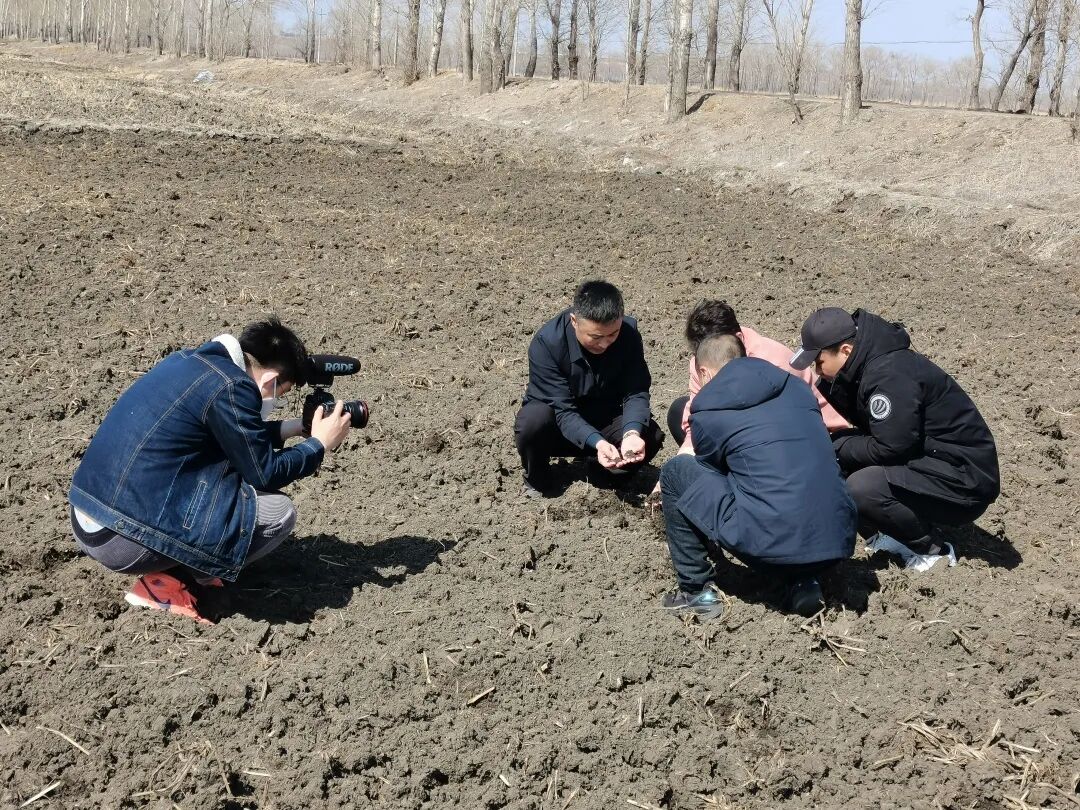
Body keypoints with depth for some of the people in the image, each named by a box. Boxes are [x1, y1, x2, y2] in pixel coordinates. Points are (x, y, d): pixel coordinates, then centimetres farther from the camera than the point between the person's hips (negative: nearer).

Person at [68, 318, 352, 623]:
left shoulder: (189, 359, 11)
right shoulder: (231, 387, -15)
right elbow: (265, 474, -5)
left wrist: (288, 428, 24)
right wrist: (319, 444, 9)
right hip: (126, 541, -9)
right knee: (278, 512, -2)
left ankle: (169, 569, 12)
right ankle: (171, 584, -1)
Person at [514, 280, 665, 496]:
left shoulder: (629, 333, -18)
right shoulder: (547, 342, -29)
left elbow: (636, 392, -19)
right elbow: (562, 410, -30)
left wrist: (632, 433, -40)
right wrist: (597, 443, -47)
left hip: (604, 419, 3)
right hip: (559, 427, -2)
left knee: (651, 436, -24)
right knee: (534, 421, -36)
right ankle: (537, 482, -5)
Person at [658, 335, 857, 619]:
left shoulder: (707, 413, 3)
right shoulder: (796, 386, 17)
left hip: (772, 541, -5)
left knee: (675, 472, 15)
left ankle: (696, 590, 16)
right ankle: (800, 580, 18)